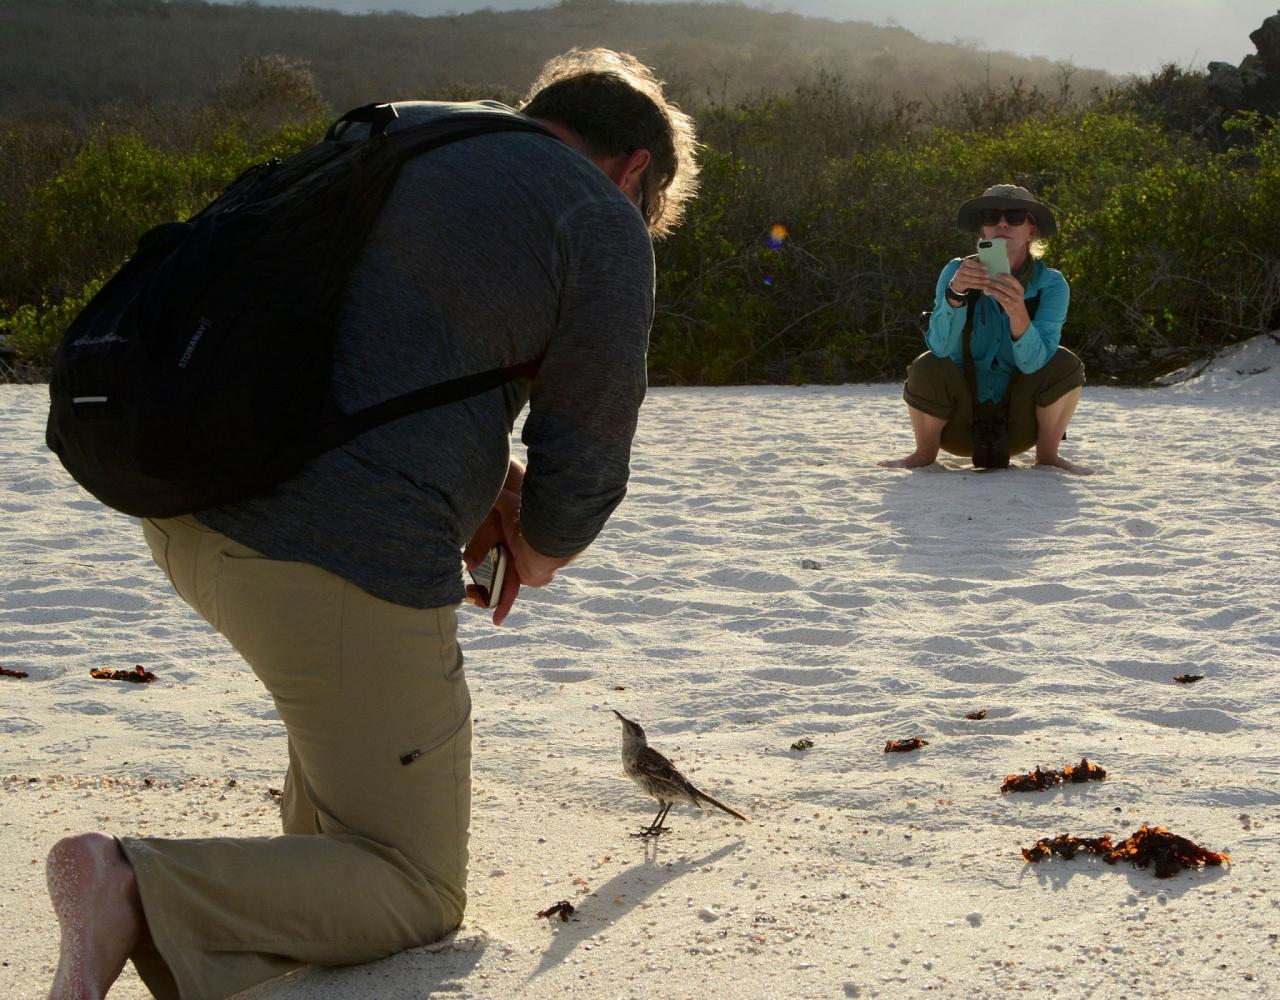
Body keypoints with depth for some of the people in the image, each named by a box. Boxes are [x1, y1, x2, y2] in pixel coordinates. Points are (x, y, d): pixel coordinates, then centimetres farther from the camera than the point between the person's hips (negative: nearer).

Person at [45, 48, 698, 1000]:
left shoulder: (394, 128, 21)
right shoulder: (603, 226, -2)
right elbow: (585, 464, 0)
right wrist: (535, 555, 21)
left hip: (178, 505, 9)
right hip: (346, 555, -8)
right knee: (416, 896, 6)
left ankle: (325, 853, 35)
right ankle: (143, 893, -15)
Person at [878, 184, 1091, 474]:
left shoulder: (1050, 284, -10)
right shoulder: (957, 272, -10)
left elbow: (1033, 363, -23)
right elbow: (941, 348, -24)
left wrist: (1017, 312, -42)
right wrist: (954, 293, -42)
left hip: (1018, 426, 0)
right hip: (960, 425, 0)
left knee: (1065, 364, -23)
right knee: (927, 367, -28)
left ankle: (1047, 456, -1)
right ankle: (924, 454, -1)